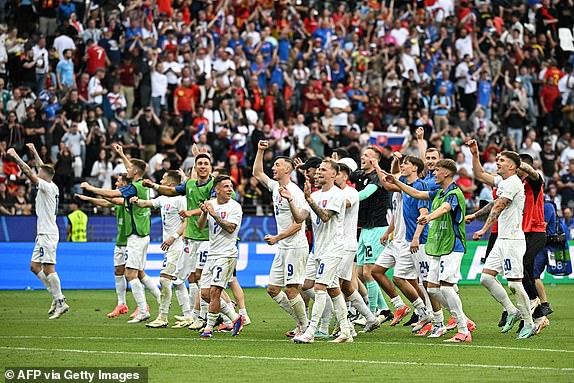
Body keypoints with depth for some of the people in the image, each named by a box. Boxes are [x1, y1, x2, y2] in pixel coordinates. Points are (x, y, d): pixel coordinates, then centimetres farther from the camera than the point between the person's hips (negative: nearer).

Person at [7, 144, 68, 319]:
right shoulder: (52, 187, 13)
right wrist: (34, 152, 38)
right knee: (34, 266, 11)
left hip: (48, 233, -10)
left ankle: (60, 303, -11)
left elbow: (29, 172, -17)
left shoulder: (47, 187, -12)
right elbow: (43, 169, 30)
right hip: (43, 233, 10)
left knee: (48, 268, -11)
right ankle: (56, 296, 12)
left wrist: (15, 156, -10)